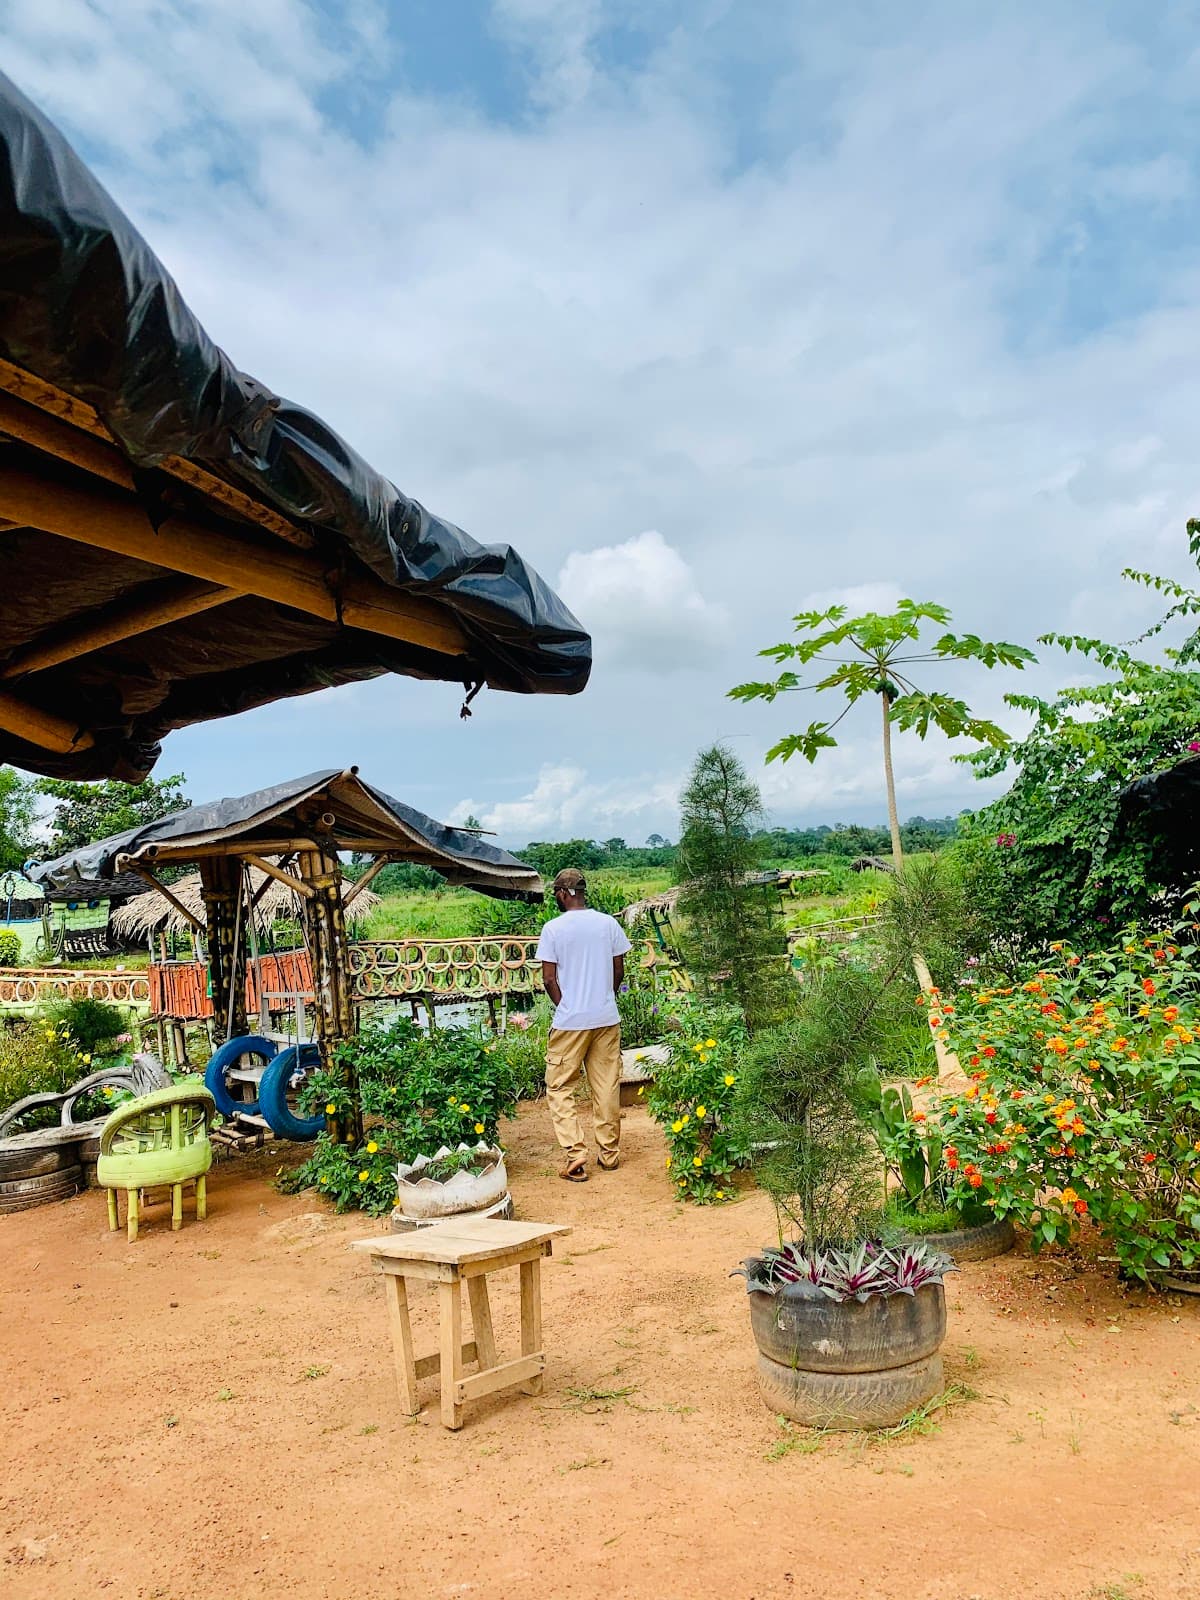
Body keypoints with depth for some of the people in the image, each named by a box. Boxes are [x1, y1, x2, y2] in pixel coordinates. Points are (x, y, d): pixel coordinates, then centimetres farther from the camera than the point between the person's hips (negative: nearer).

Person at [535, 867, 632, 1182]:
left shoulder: (553, 928, -9)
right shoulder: (609, 923, 1)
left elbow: (549, 978, -7)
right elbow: (619, 972, 6)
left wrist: (563, 1005, 8)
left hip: (570, 1021, -4)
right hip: (607, 1018, 4)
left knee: (559, 1088, 7)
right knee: (607, 1088, 12)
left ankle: (575, 1157, -2)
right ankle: (609, 1154, 21)